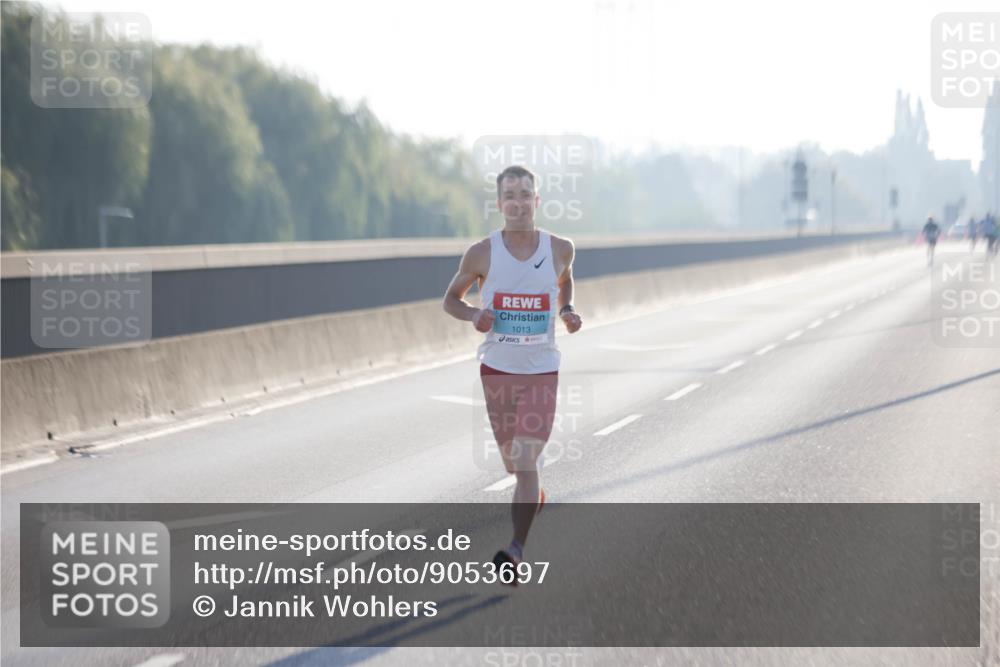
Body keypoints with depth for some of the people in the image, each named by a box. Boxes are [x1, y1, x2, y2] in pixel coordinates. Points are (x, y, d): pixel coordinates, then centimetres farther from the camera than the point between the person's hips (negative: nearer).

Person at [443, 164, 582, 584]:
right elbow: (451, 300, 7)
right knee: (514, 462, 16)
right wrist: (473, 314, -14)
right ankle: (534, 497, 50)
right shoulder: (482, 253, -6)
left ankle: (516, 552, -16)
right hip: (497, 368, 1)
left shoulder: (560, 249, -3)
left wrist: (567, 311, 0)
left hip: (542, 370, -1)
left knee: (525, 461, -13)